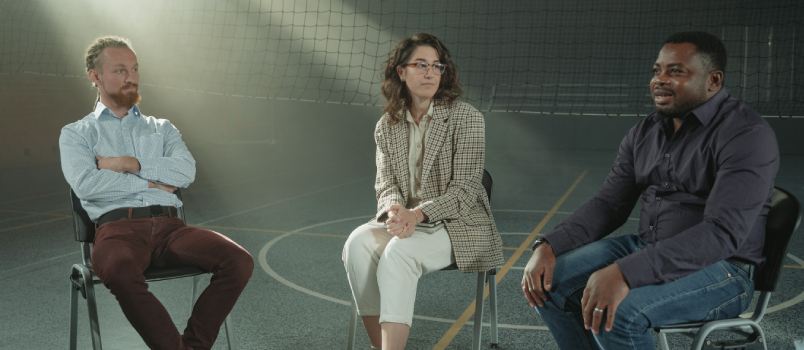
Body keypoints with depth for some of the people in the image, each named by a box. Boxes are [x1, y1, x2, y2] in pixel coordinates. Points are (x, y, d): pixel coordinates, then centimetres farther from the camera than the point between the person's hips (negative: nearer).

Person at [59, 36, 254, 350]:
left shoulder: (162, 128, 25)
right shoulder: (76, 133, 17)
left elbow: (186, 171, 5)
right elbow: (85, 184, -4)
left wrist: (132, 164, -2)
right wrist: (151, 183, 0)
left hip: (169, 225, 3)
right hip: (118, 227, -3)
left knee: (239, 261, -25)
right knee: (119, 272, -41)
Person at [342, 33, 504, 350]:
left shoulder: (467, 118, -8)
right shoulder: (386, 125, 7)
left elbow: (464, 189, -12)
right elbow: (385, 184, 3)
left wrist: (418, 214, -27)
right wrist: (395, 210, -22)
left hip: (458, 223, -4)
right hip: (407, 220, 4)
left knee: (398, 252, -34)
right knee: (358, 243, -27)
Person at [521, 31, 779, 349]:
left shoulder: (746, 134, -17)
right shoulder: (644, 132, 6)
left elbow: (721, 232, -28)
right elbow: (608, 204, 7)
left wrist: (624, 273, -38)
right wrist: (549, 246, -11)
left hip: (718, 267, -7)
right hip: (647, 251, 7)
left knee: (617, 311, -32)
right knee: (548, 281, -9)